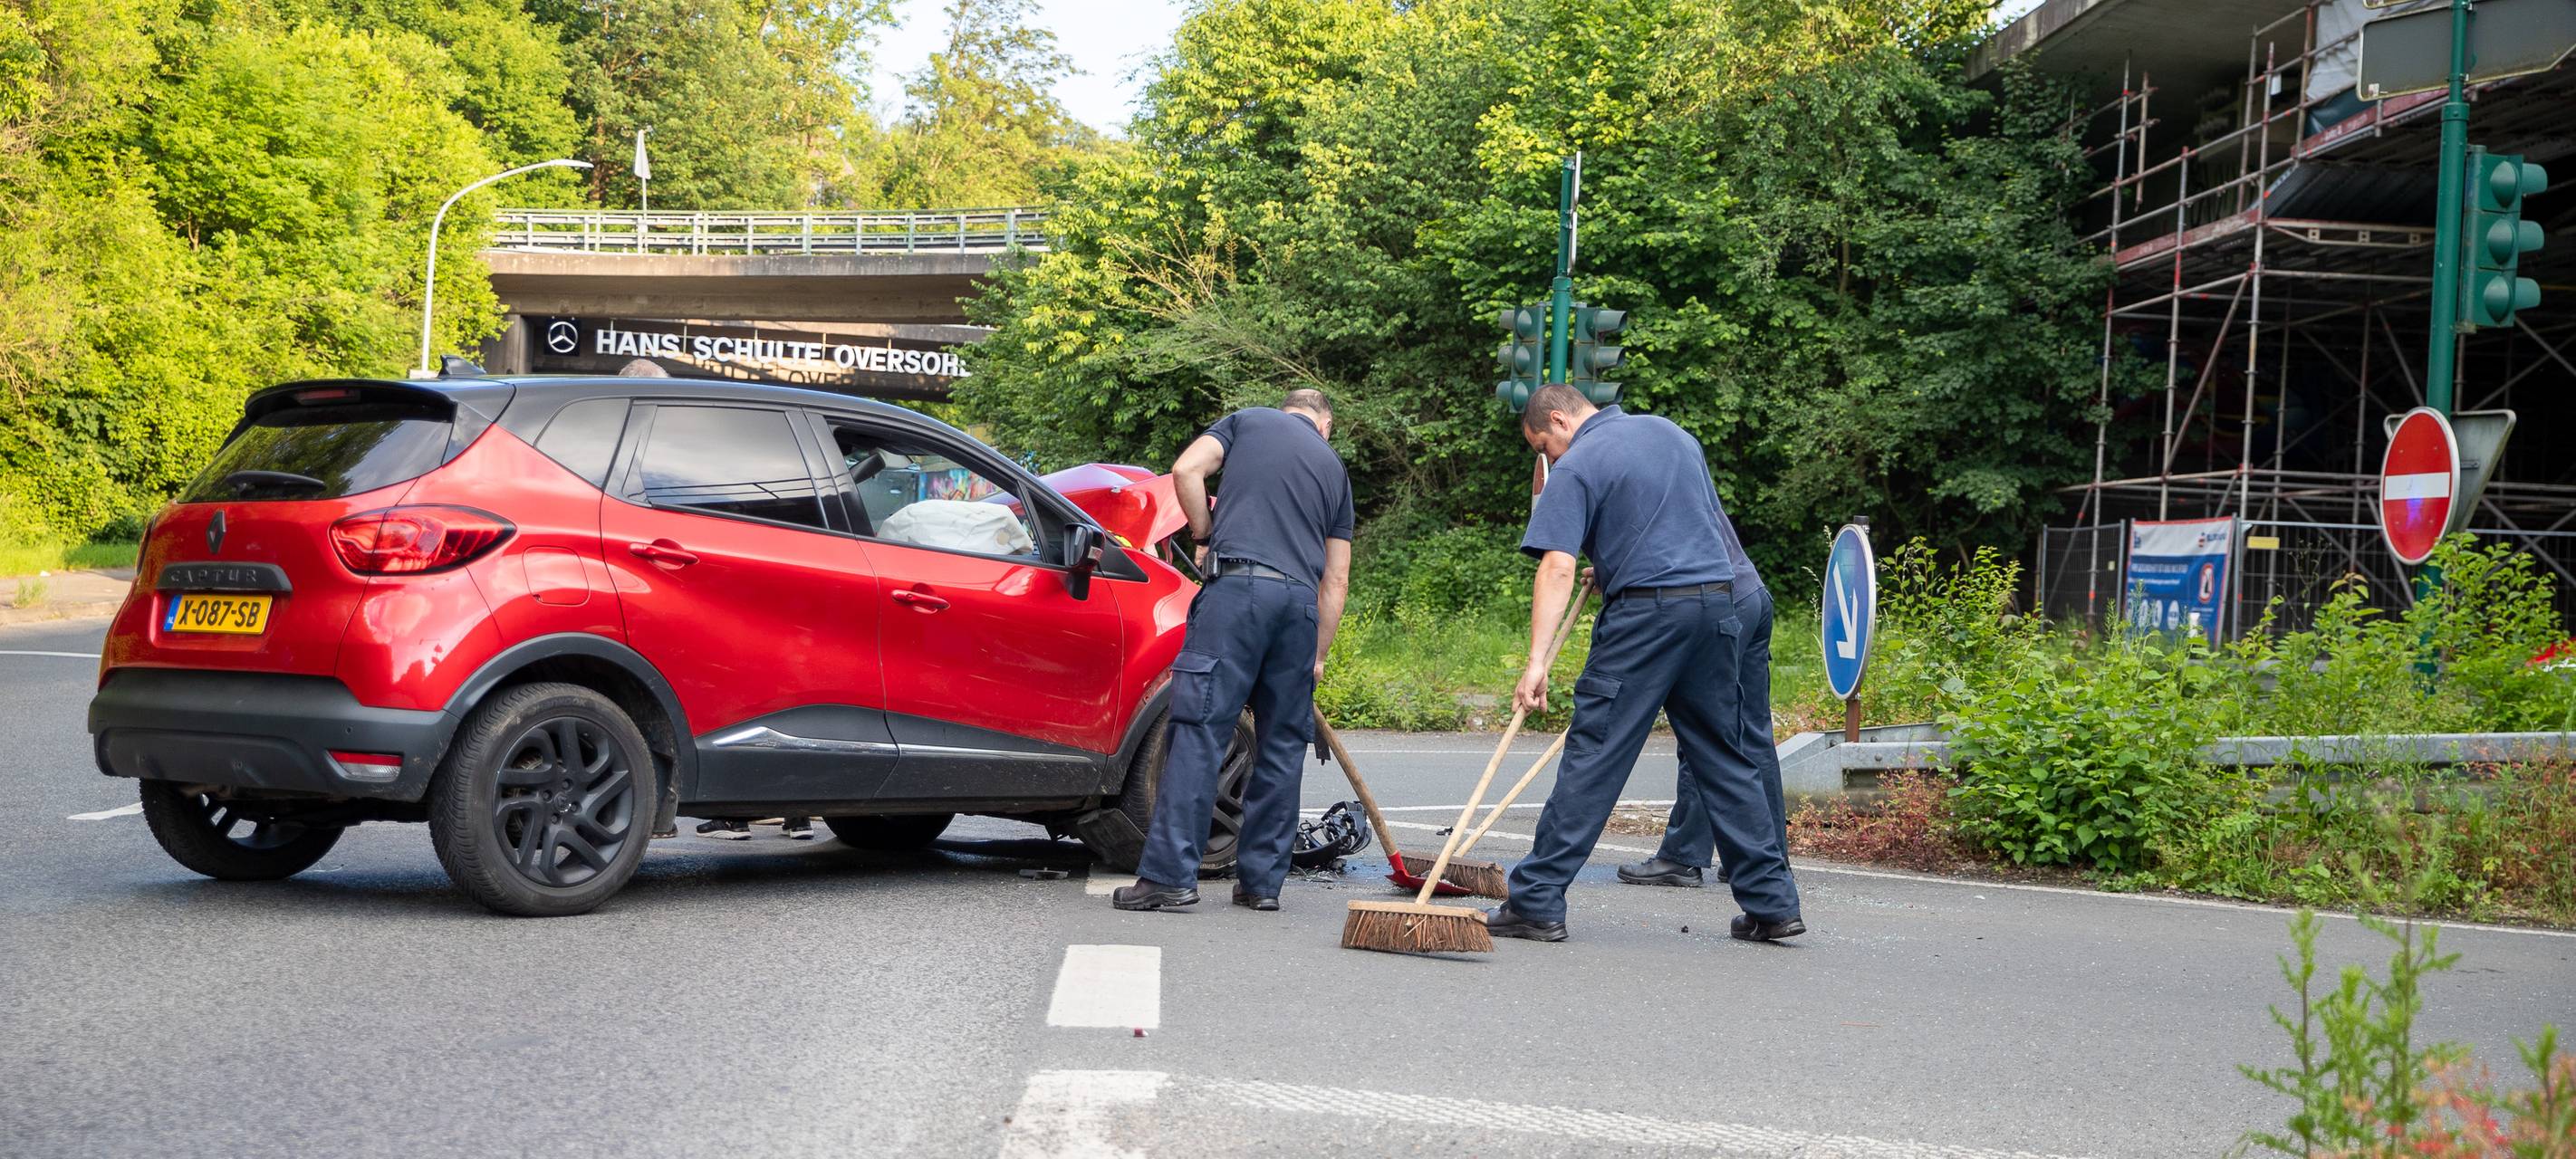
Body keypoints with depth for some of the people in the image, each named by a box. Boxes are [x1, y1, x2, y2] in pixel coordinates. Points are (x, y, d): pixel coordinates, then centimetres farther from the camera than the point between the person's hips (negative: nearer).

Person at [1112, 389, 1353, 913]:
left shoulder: (1249, 419, 18)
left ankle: (1170, 874, -13)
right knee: (1283, 744, 11)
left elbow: (1186, 471, 0)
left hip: (1237, 585, -4)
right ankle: (1261, 881, 13)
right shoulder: (1334, 467, 25)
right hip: (1301, 601, 4)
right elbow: (1336, 580, 22)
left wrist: (1207, 537, 13)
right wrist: (1317, 656, 26)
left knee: (1200, 729, -7)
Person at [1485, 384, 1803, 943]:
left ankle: (1537, 903, -5)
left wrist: (1537, 661, -20)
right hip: (1719, 603, 7)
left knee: (1593, 757, -5)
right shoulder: (1671, 432, 18)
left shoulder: (1577, 467, -4)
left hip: (1645, 612, -7)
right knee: (1724, 759, 12)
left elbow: (1557, 568, -15)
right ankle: (1772, 902, 11)